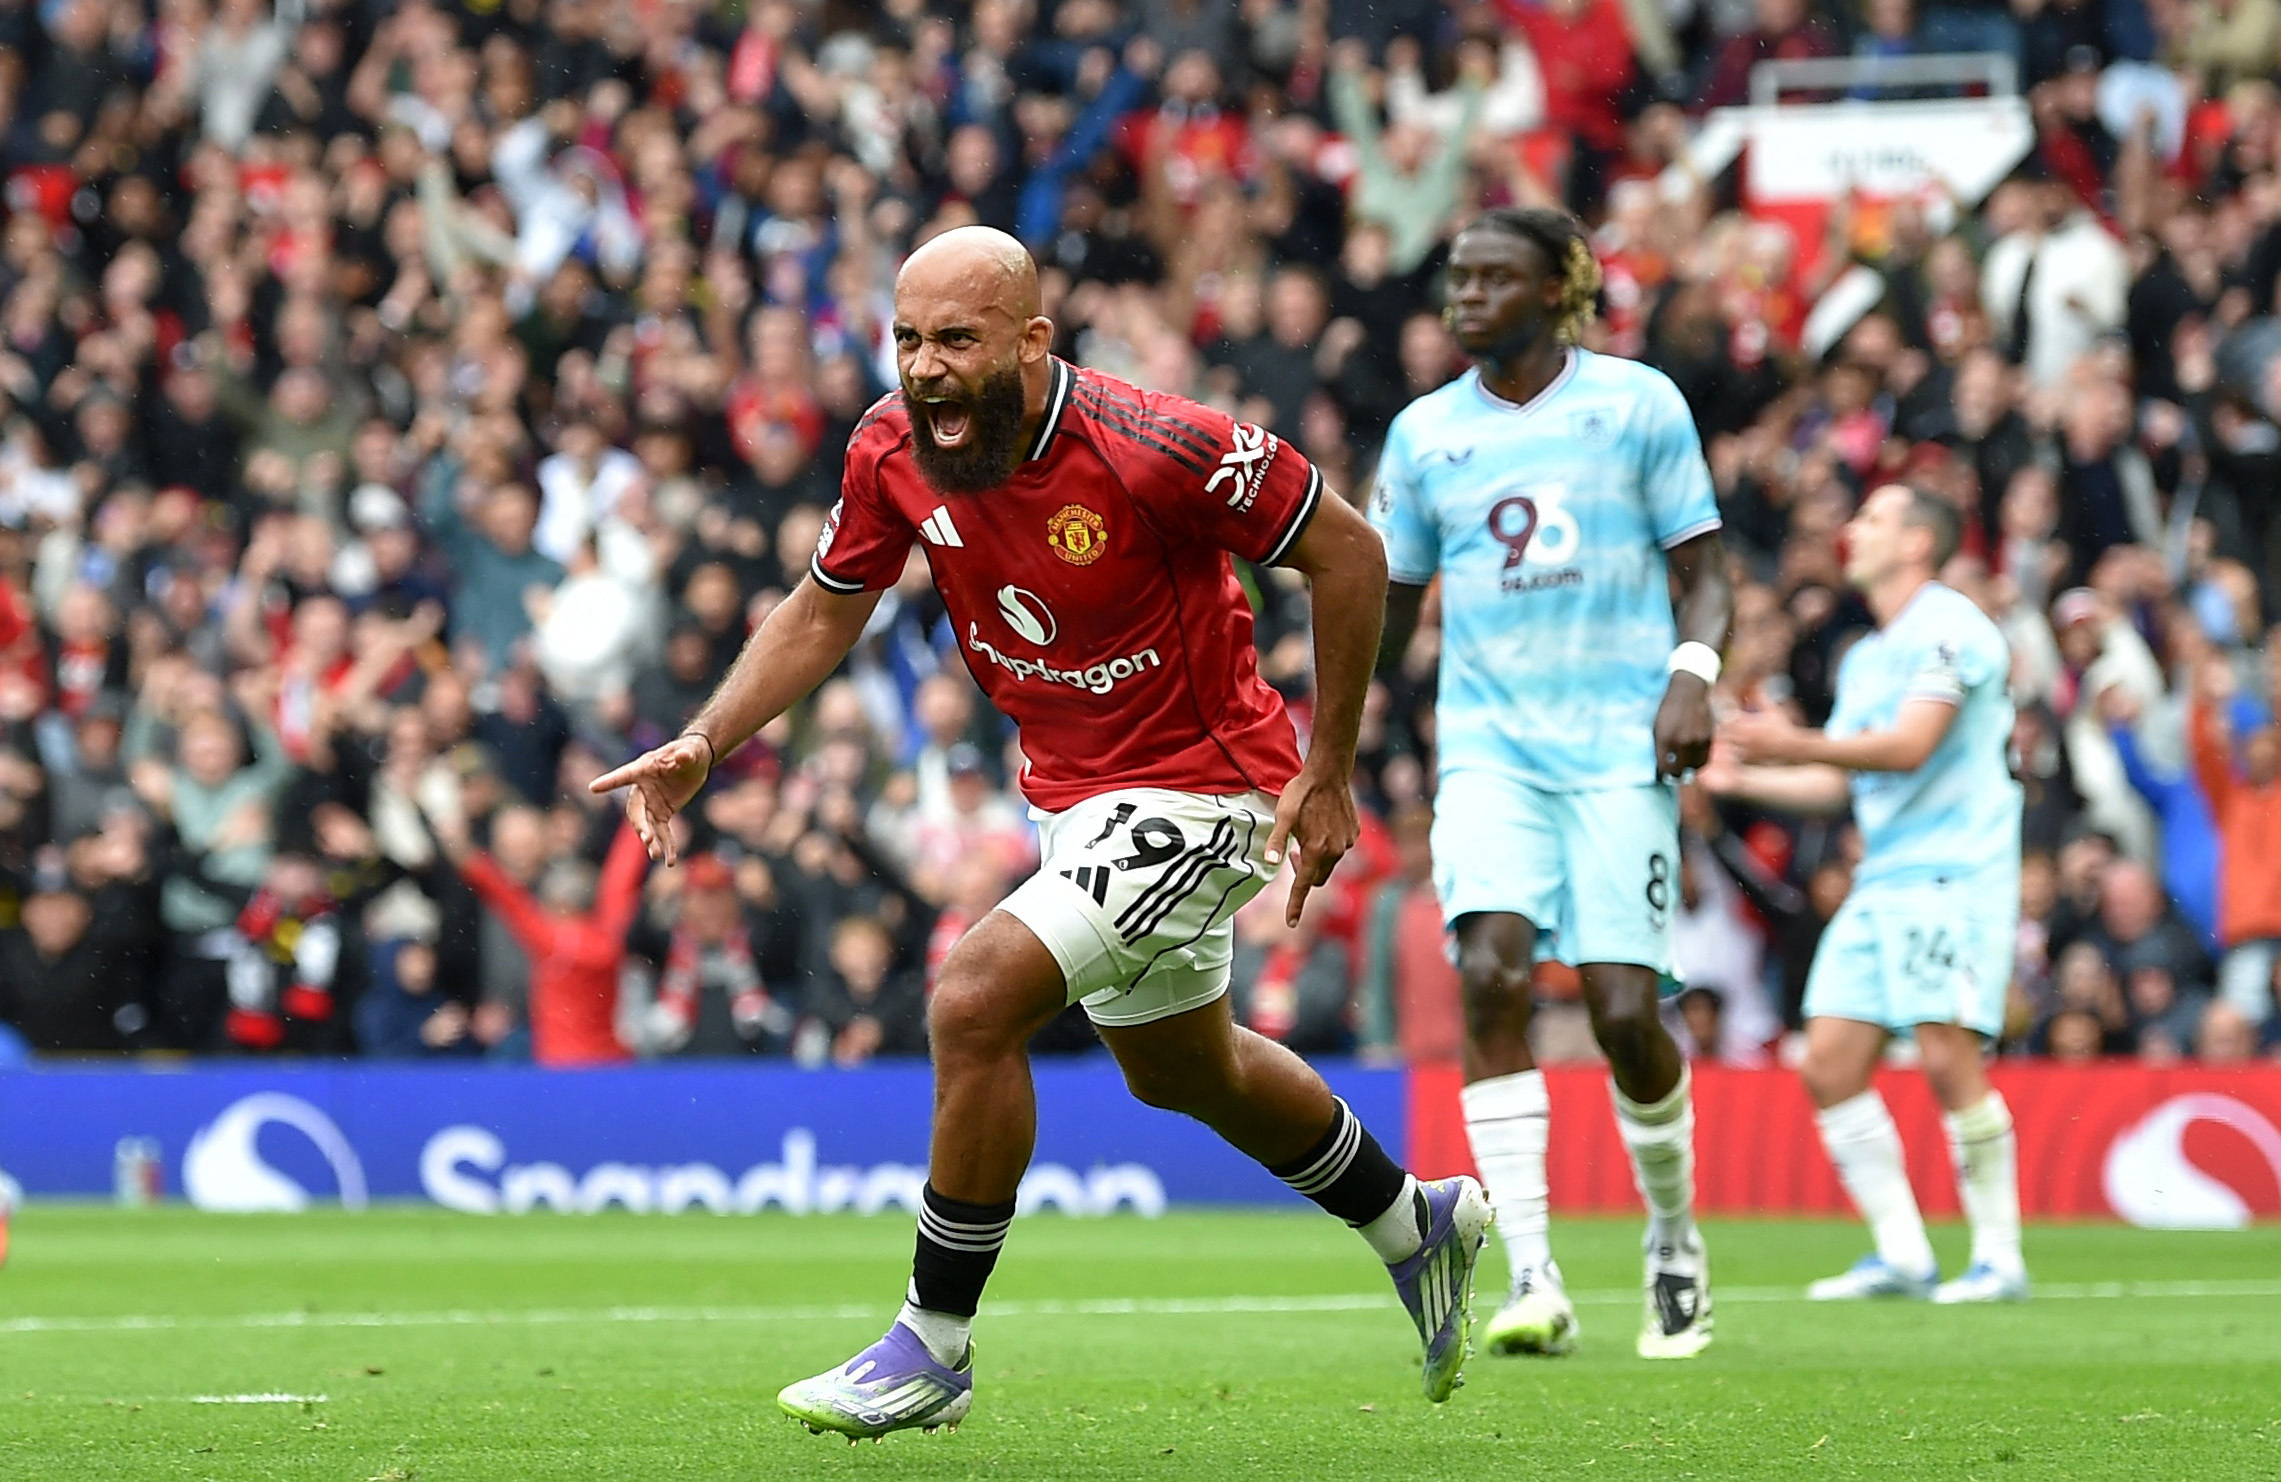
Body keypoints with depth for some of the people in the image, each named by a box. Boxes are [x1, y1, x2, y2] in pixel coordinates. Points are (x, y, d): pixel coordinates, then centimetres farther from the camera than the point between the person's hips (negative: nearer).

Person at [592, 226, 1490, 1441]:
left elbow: (1346, 551, -18)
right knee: (1179, 1071, 25)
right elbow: (827, 608, 6)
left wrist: (1326, 773, -15)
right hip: (1075, 792, 8)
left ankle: (933, 1346, -7)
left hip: (1198, 786, -8)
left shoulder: (1148, 450, -29)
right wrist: (704, 741, -8)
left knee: (975, 1002, -22)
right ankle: (1418, 1225, 50)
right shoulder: (894, 453, -12)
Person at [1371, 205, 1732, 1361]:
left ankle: (1675, 1242, 19)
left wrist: (1692, 675, -13)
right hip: (1490, 743, 2)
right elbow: (1393, 604, 18)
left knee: (1624, 1012, -9)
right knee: (1491, 973, -21)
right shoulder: (1425, 431, 10)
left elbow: (1704, 575, 5)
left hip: (1619, 744, -2)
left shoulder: (1636, 403, 3)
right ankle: (1532, 1282, -22)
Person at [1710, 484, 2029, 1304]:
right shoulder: (1864, 658, 22)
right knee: (1830, 1067, -1)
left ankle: (1999, 1257, -9)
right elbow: (1837, 783, 26)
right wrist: (1740, 777, 18)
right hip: (1879, 882, 9)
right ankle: (1901, 1255, 3)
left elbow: (1910, 745, -18)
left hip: (1952, 873, -9)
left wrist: (1795, 745, -23)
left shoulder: (1949, 626, -7)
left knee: (1949, 1058, -16)